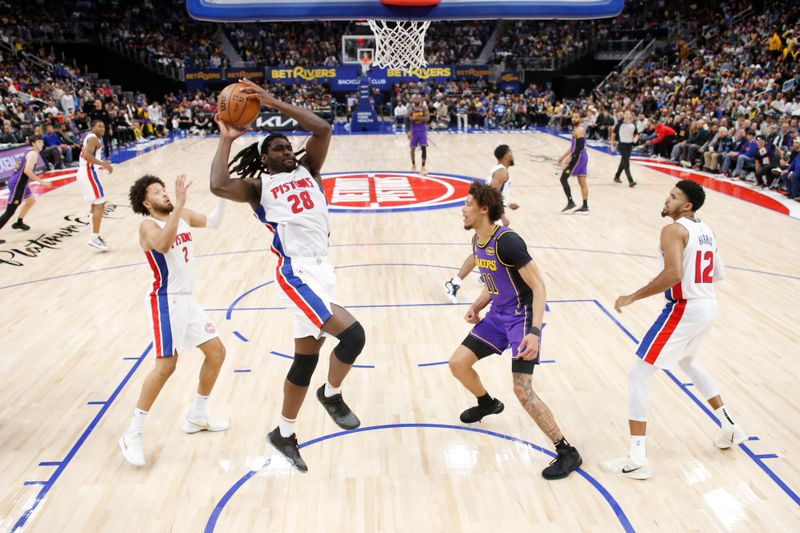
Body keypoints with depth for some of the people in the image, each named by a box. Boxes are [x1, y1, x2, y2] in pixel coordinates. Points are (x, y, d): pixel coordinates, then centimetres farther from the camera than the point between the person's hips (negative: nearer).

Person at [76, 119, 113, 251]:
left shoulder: (90, 138, 20)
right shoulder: (93, 138, -11)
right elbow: (87, 155, -27)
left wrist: (101, 164, 25)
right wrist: (103, 164, -24)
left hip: (83, 172, 11)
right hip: (88, 173, -11)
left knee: (96, 204, 19)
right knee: (100, 204, -11)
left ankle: (96, 235, 26)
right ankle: (95, 238, -14)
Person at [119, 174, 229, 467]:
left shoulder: (183, 215, 9)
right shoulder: (148, 225, -13)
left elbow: (213, 222, 19)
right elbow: (163, 245, -35)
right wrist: (179, 204, -38)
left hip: (188, 299, 8)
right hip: (167, 301, -8)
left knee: (217, 352, 11)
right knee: (166, 365, -15)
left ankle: (196, 416, 26)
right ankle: (133, 434, -3)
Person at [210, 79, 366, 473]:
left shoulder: (308, 169, 16)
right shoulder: (258, 185, 3)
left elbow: (322, 130, 1)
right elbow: (218, 186, -17)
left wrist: (275, 104, 0)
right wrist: (226, 139, -5)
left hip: (321, 267, 6)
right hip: (296, 272, -6)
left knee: (306, 357, 13)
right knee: (353, 334, -21)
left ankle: (284, 434, 30)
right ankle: (332, 394, 9)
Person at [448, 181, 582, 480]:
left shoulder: (507, 242, -23)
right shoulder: (477, 241, 5)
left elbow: (538, 286, -24)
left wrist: (534, 332, -32)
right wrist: (477, 307, 5)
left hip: (521, 317, -8)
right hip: (498, 316, 9)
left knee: (522, 391, -16)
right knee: (458, 364, 8)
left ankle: (567, 453, -1)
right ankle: (488, 403, 39)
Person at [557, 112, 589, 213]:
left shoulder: (579, 130, -14)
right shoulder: (576, 129, 18)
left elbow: (580, 147, -22)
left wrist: (570, 158, -24)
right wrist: (563, 156, 26)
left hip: (578, 157, -10)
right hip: (581, 157, 10)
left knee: (563, 179, -6)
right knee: (582, 183, 9)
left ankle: (571, 203, -5)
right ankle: (585, 207, 10)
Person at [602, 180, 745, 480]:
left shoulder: (674, 230, -14)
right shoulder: (705, 230, 13)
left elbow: (673, 275, -29)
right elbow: (718, 274, 18)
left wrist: (632, 297, -23)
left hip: (684, 309, -9)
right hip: (709, 307, 9)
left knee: (639, 375, -5)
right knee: (687, 363, 34)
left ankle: (637, 461, -7)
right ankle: (730, 429, 41)